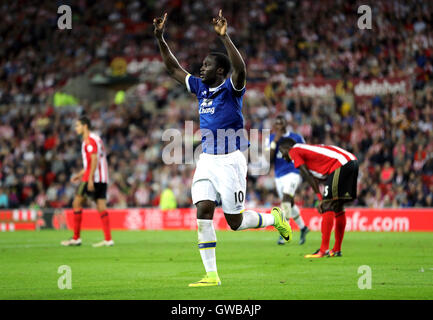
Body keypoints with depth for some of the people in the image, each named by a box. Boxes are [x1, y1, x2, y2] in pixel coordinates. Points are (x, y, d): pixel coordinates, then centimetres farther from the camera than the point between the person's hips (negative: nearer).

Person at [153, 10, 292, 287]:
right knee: (203, 212, -8)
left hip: (230, 161, -6)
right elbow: (174, 68, 18)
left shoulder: (232, 88, -9)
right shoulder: (201, 87, 10)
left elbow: (240, 69, -32)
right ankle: (211, 275, -5)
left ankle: (274, 218, 29)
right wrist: (160, 39, 8)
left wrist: (225, 38, -41)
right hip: (207, 160, 6)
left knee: (235, 221, 0)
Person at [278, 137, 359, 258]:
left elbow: (308, 176, -4)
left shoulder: (294, 151, 6)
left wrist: (320, 198, -6)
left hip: (341, 164, -9)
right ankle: (337, 250, 20)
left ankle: (324, 250, -15)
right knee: (338, 207, 16)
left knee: (327, 207, -9)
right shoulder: (307, 148, 31)